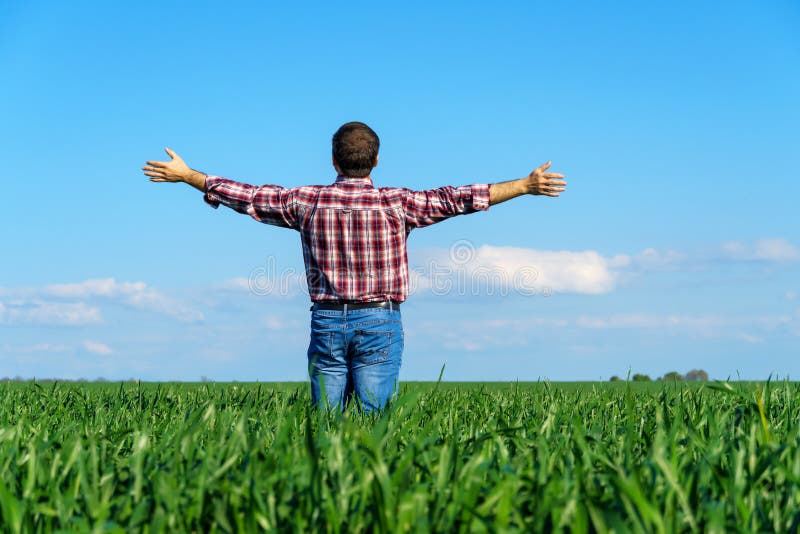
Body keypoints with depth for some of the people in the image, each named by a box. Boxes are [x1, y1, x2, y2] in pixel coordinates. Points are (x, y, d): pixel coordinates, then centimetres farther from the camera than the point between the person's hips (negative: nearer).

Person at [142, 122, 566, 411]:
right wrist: (526, 185, -5)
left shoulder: (307, 201, 2)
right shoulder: (395, 203, -4)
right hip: (379, 321, -2)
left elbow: (248, 196, 9)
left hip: (326, 320, 2)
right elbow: (456, 199, -7)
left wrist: (186, 176, 21)